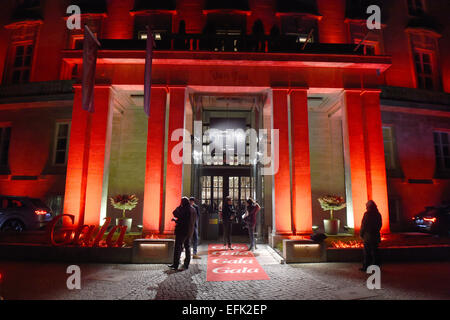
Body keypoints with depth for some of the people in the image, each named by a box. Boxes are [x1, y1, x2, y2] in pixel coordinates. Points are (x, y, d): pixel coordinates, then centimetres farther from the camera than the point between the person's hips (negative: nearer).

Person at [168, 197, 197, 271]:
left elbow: (175, 214, -17)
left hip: (182, 231, -8)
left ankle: (176, 265, 3)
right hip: (190, 232, 8)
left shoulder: (184, 209, -16)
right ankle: (186, 265, 19)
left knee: (178, 248, -1)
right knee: (187, 247, 14)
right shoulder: (193, 210, 9)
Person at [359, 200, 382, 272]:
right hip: (376, 236, 6)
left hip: (367, 236, -6)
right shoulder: (378, 214, 5)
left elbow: (363, 225, -11)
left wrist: (361, 234, 0)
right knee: (375, 252, 11)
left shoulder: (367, 214, -14)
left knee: (367, 252, 1)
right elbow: (380, 225, 12)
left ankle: (365, 267, 6)